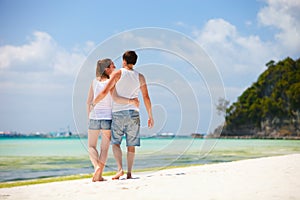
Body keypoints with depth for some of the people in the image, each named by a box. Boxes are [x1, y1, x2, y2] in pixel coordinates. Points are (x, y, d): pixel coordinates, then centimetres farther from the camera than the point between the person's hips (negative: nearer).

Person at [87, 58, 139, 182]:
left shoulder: (94, 81, 4)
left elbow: (89, 101, 5)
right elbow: (115, 98, -26)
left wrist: (89, 116, 15)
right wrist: (130, 101, -25)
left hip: (94, 117, 2)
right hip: (108, 118, -2)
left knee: (91, 146, 14)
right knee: (104, 147, 9)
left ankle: (97, 166, -12)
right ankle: (98, 175, 2)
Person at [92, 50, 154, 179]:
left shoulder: (118, 74, -2)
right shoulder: (140, 77, 6)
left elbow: (105, 92, -8)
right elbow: (146, 98, 5)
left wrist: (93, 102, 6)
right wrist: (150, 116, 12)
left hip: (118, 112, -2)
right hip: (133, 113, 2)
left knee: (115, 142, 5)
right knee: (131, 145, 6)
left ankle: (120, 169, -12)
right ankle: (129, 173, 5)